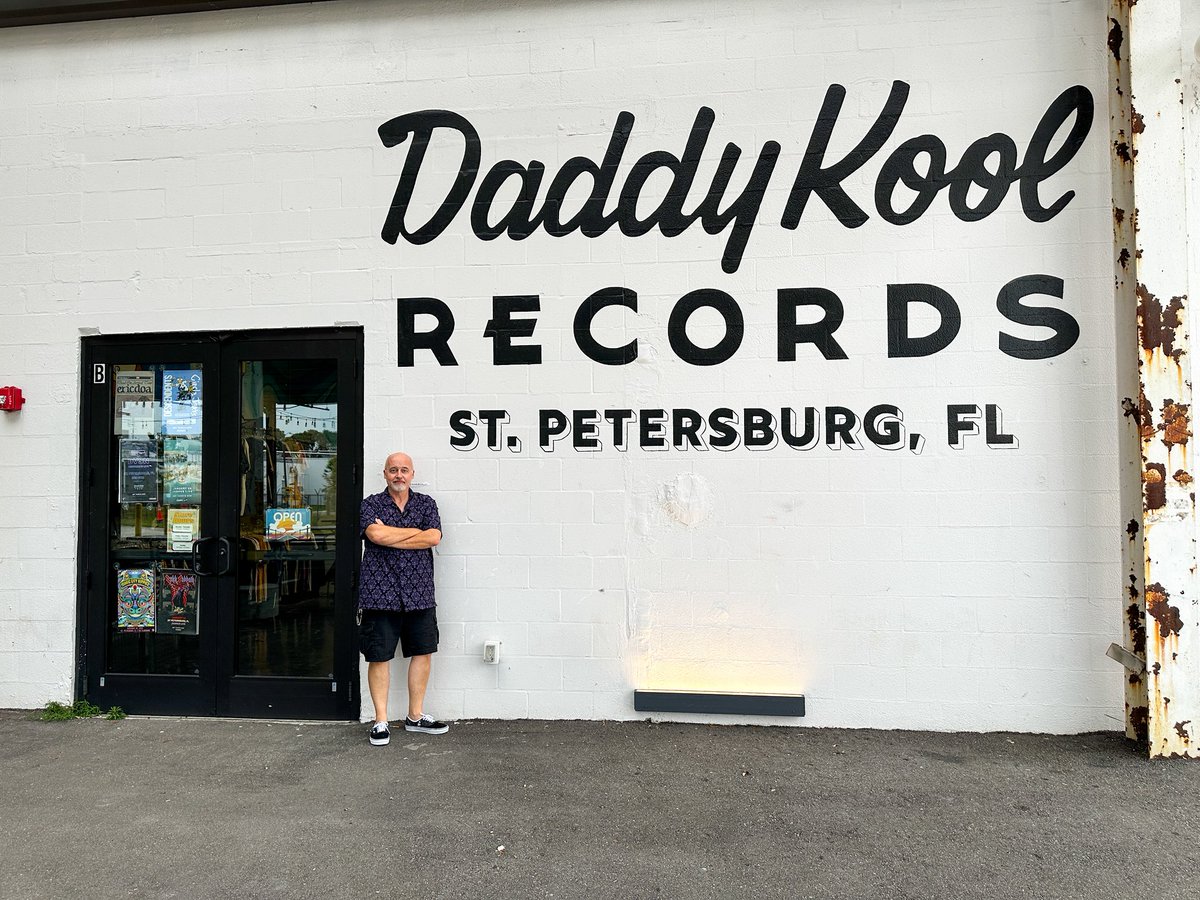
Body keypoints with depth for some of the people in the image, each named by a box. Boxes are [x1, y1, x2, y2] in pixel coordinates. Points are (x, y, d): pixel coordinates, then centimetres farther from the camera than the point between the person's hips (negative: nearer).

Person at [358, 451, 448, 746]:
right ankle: (381, 721, 13)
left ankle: (415, 716, 22)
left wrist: (390, 536, -10)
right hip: (380, 592, -3)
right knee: (379, 656, 1)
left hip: (419, 593, 3)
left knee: (423, 653, 8)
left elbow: (434, 537, -7)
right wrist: (415, 531, -7)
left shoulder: (425, 503, 10)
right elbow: (375, 534, -16)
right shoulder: (371, 504, 4)